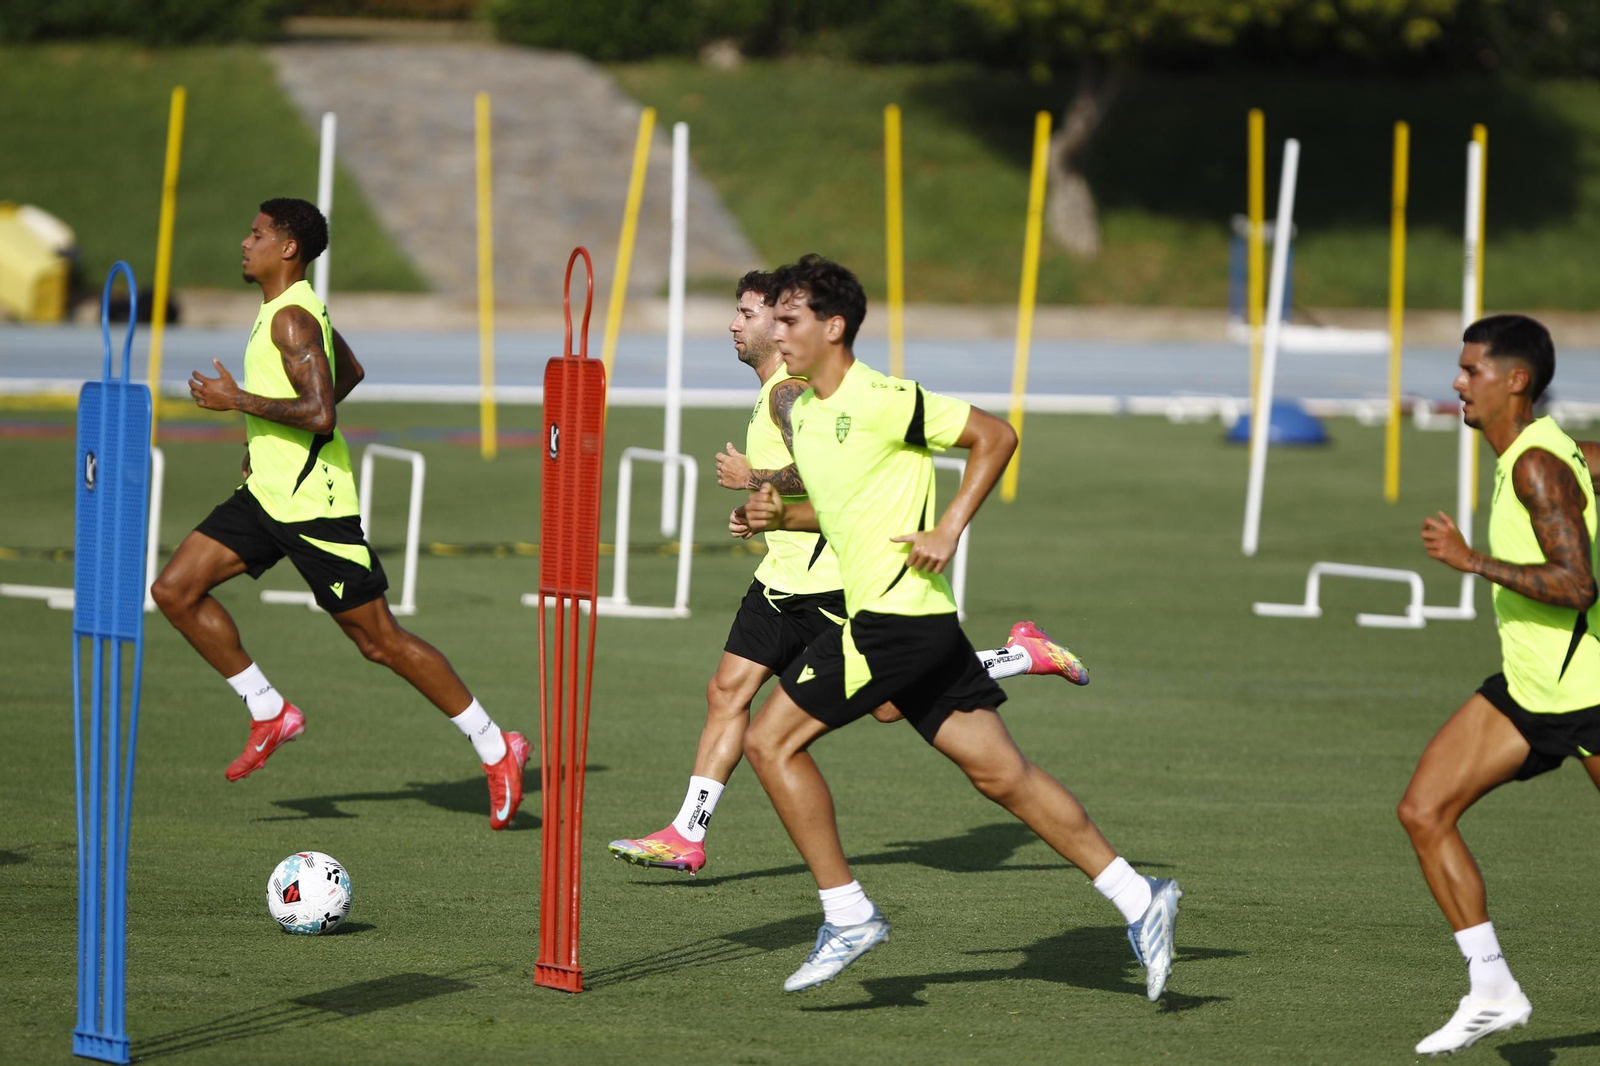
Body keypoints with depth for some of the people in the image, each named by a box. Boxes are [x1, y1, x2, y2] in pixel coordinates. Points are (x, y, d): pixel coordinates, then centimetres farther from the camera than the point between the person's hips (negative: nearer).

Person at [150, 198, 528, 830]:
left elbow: (321, 413, -29)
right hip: (267, 493, 10)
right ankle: (270, 714, 9)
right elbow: (349, 372, 28)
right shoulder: (291, 309, 12)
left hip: (313, 505, -10)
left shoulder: (291, 319, -19)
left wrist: (238, 400, -20)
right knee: (175, 590, 1)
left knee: (379, 640, -4)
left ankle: (495, 748, 5)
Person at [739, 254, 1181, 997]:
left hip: (899, 611, -9)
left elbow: (995, 435, -9)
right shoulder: (804, 413, 14)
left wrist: (948, 530, -14)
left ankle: (847, 914, -3)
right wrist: (779, 515, 8)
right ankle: (1136, 899, 7)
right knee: (1001, 773, 6)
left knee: (770, 739, -7)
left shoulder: (881, 400, -13)